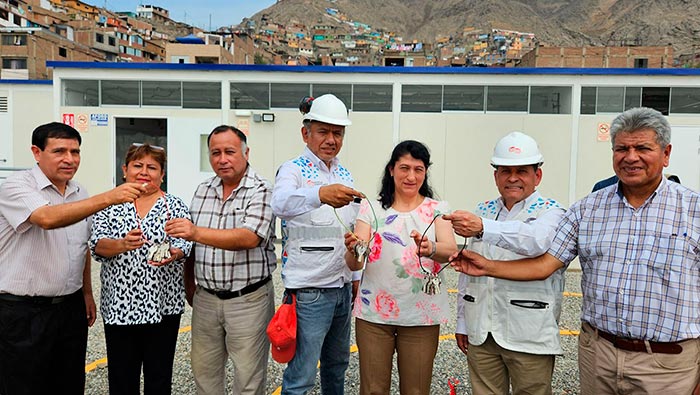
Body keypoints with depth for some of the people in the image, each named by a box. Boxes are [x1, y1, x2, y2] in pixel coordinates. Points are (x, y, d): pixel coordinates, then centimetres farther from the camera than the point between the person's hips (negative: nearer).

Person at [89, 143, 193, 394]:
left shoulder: (175, 206, 4)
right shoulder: (109, 205, 5)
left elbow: (184, 246, -2)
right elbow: (97, 245, -5)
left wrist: (172, 254, -24)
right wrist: (122, 244, -25)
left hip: (163, 305, 0)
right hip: (119, 305, 0)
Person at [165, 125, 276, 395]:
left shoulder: (261, 191, -11)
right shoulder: (203, 191, 8)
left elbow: (249, 238, -26)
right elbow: (191, 242, 14)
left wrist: (197, 233, -34)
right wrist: (189, 286, 11)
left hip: (248, 299, -5)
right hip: (205, 299, 6)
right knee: (203, 371, 18)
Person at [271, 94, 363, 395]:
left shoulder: (344, 175, 11)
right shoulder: (294, 170, -10)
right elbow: (281, 203, -34)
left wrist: (355, 275, 17)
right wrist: (320, 194, -53)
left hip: (343, 286, 7)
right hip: (309, 290, -7)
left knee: (337, 363, 21)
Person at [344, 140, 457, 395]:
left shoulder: (438, 209, 3)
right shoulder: (371, 208, 2)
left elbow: (450, 250, -15)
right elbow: (354, 264, -6)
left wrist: (430, 249, -37)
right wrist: (353, 250, -28)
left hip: (422, 315, 0)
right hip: (374, 311, 0)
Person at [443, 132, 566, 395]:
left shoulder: (550, 212, -4)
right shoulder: (483, 211, 11)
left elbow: (536, 240, -29)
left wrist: (483, 228, -42)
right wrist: (462, 321, 15)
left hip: (529, 335, -4)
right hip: (481, 332, 4)